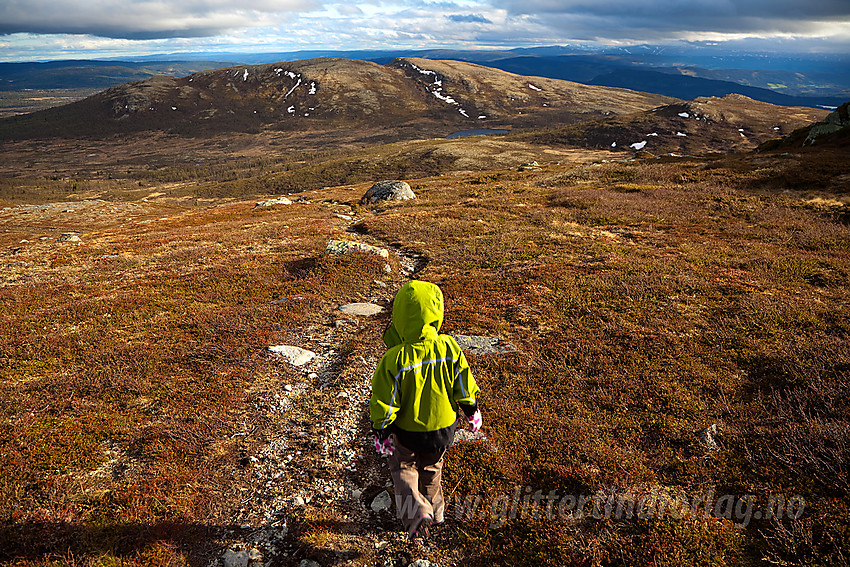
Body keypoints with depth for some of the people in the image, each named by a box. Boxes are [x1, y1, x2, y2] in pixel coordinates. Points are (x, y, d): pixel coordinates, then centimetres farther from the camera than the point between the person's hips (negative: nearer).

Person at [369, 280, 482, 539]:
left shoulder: (394, 360, -29)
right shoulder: (449, 348, -19)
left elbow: (384, 404, -19)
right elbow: (464, 388, -7)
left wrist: (380, 434, -2)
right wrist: (472, 412, 11)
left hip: (406, 432, -3)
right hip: (443, 428, 4)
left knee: (403, 468, 22)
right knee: (431, 468, 28)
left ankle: (415, 510, 2)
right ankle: (436, 509, 45)